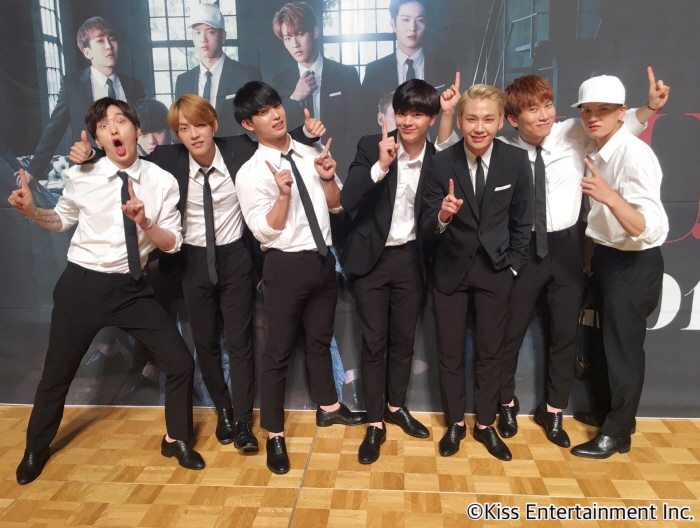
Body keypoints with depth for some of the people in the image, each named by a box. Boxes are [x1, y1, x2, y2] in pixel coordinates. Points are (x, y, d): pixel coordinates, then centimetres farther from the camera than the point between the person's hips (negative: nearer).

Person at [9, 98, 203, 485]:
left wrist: (144, 223, -24)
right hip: (82, 284, 0)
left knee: (180, 363, -2)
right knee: (57, 373, 14)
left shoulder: (162, 182, -6)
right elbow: (62, 219, 11)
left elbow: (173, 243, -7)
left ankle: (177, 440, 24)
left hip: (132, 288, 1)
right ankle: (35, 450, 43)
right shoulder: (81, 177, -6)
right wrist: (32, 211, -8)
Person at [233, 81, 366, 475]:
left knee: (320, 339, 22)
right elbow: (265, 231, -14)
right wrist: (283, 193, -26)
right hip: (286, 265, -5)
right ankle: (275, 434, 23)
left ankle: (328, 407, 43)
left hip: (323, 259, 6)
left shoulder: (311, 155, 6)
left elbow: (336, 205, 10)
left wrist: (328, 178, -8)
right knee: (279, 351, 6)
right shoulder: (251, 173, -10)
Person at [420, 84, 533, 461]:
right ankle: (455, 423, 30)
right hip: (451, 268, 0)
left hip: (495, 268, 1)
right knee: (450, 352, 10)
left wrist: (513, 264, 0)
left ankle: (485, 425, 32)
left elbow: (522, 221, 2)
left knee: (490, 351, 13)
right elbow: (427, 229, -14)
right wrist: (442, 216, -35)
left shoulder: (517, 161, -10)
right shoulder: (441, 163, -13)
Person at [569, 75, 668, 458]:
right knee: (609, 341, 19)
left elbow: (648, 228, -32)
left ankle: (616, 433, 21)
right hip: (606, 256, 8)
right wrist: (589, 253, 16)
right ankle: (616, 414, 39)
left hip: (635, 263, -8)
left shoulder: (635, 155, -24)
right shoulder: (594, 151, 1)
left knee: (624, 347, 3)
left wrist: (611, 197, -47)